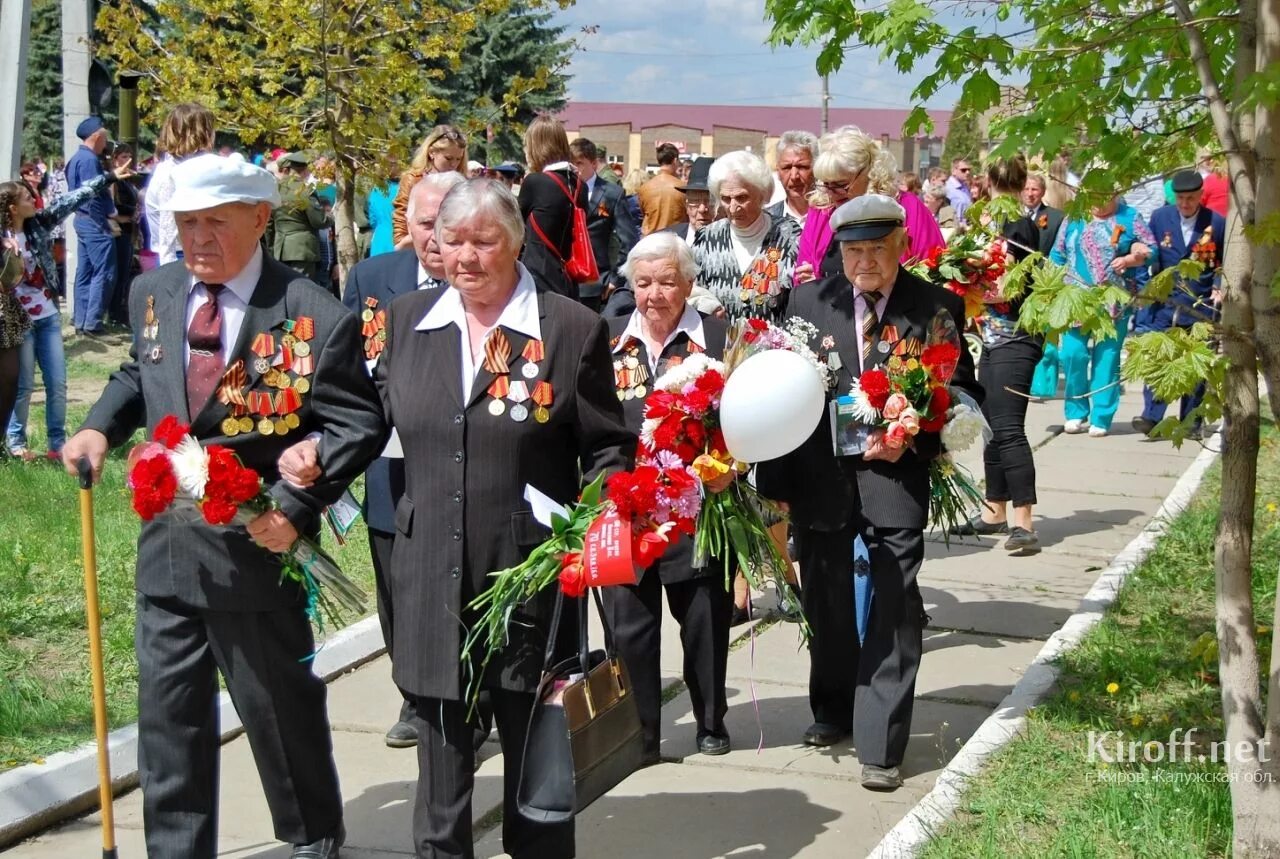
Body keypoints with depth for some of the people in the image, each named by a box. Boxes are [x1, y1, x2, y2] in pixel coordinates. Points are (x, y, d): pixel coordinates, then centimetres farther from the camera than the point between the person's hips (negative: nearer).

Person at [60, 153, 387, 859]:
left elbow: (358, 423, -12)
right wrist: (101, 427, 2)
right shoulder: (152, 294, 4)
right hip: (167, 543, 5)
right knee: (168, 714, 12)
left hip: (255, 545, -5)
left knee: (283, 708, 11)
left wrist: (295, 506, -20)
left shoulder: (312, 317, -14)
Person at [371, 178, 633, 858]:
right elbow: (383, 417, 17)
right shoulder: (406, 320, 7)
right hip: (430, 579, 3)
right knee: (441, 762, 11)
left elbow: (608, 447, 0)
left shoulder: (572, 328, -4)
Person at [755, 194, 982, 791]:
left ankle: (880, 745, 0)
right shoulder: (809, 302, 3)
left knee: (894, 608, -6)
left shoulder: (936, 308, -2)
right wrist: (775, 485, 0)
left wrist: (911, 441, -15)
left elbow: (962, 395, 2)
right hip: (819, 476, 3)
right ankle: (833, 710, 37)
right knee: (825, 602, 16)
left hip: (894, 475, -3)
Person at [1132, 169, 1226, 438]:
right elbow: (1150, 256, 11)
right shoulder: (1160, 217, 4)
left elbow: (1226, 264, 9)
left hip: (1201, 306, -1)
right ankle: (1151, 416, -9)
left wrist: (1218, 288, -4)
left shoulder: (1217, 223, 0)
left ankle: (1191, 423, 11)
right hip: (1165, 302, 1)